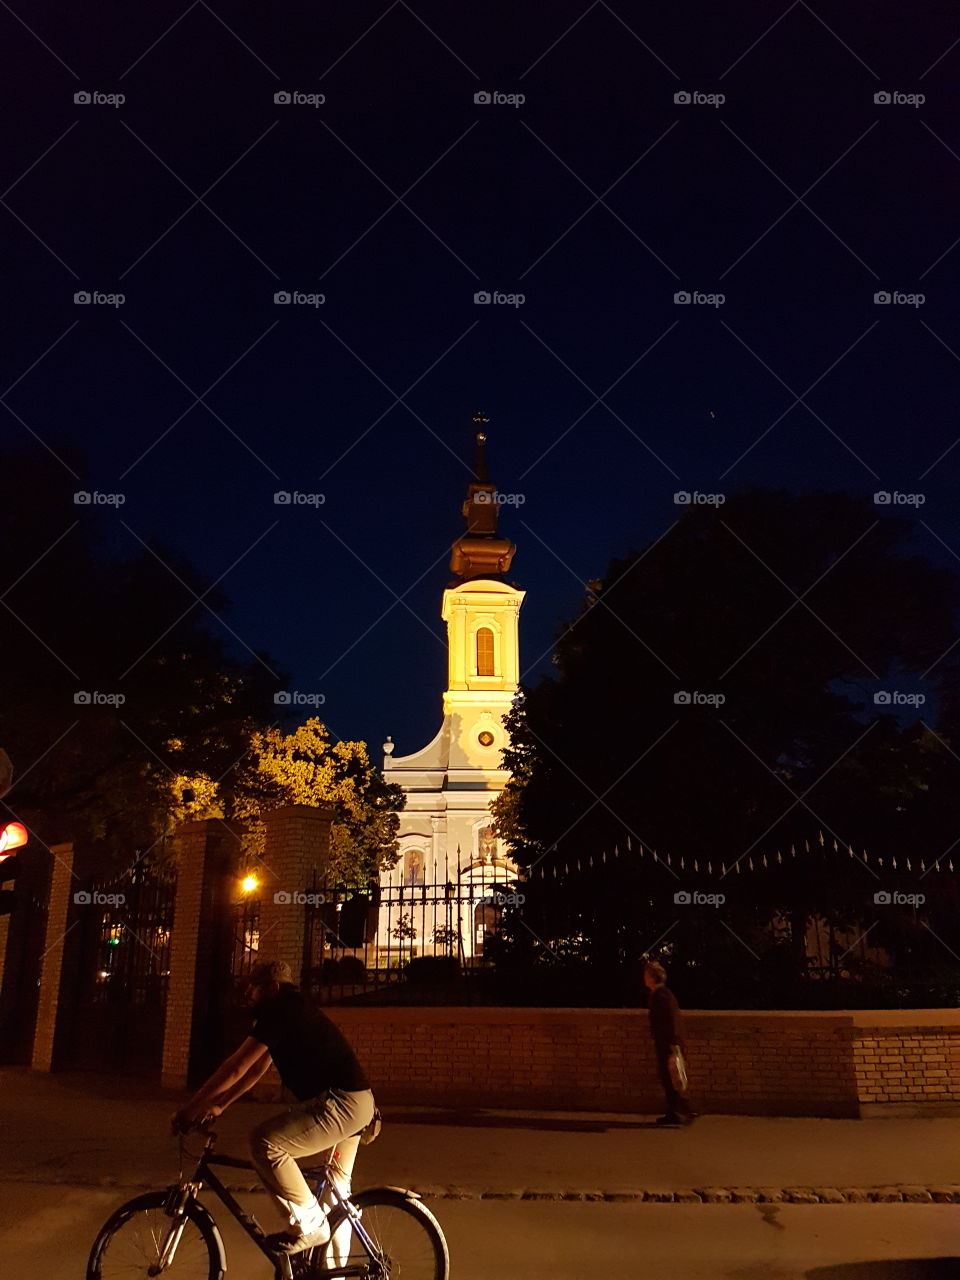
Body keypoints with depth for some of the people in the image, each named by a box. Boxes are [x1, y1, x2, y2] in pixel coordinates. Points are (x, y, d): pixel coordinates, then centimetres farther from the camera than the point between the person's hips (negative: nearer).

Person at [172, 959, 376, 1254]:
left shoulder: (280, 1012, -11)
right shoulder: (292, 1013, 19)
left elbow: (235, 1069, -13)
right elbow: (256, 1070, 23)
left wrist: (190, 1109, -6)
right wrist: (218, 1106, 20)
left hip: (340, 1101, -11)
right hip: (358, 1105, 11)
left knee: (265, 1142, -19)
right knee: (336, 1193, 21)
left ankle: (309, 1224, -9)